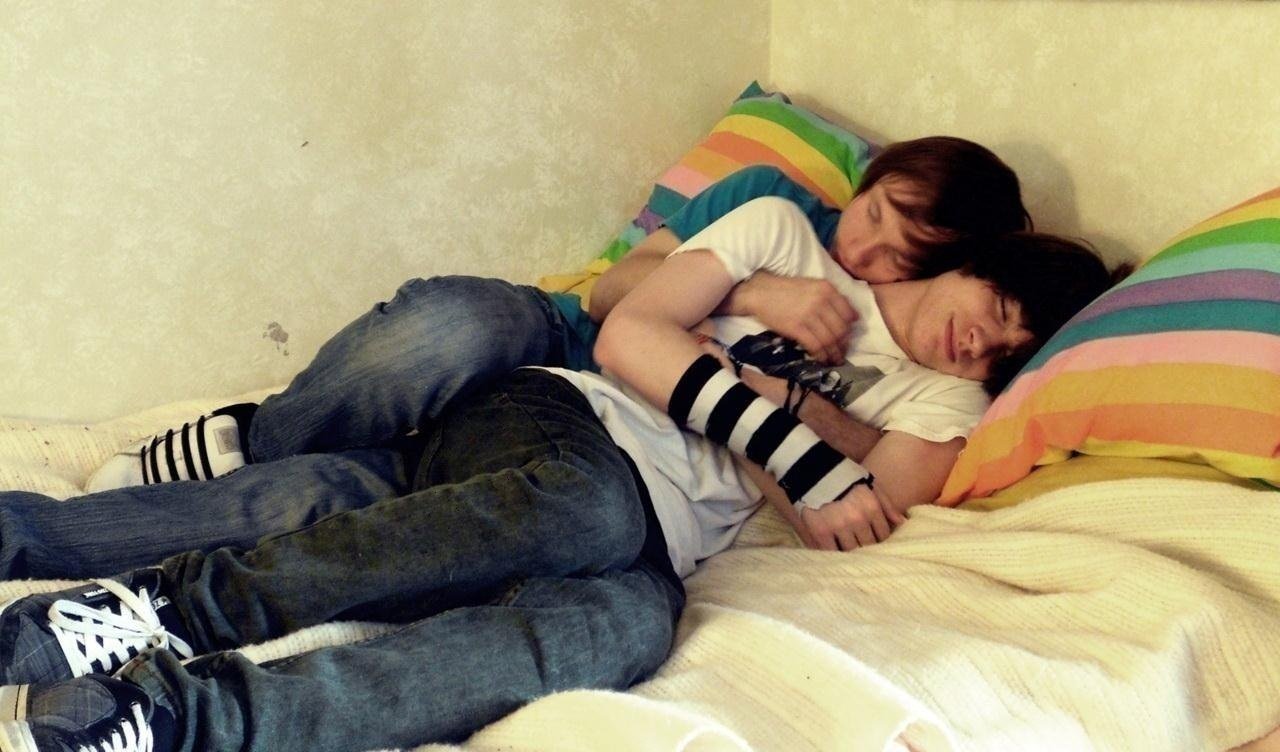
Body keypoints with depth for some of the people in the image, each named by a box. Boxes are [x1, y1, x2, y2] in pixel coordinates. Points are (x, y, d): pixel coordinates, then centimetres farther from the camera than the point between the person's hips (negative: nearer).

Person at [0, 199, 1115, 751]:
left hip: (654, 547, 1)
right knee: (594, 506, -39)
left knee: (634, 617, -37)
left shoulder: (940, 402, 21)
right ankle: (183, 608, -38)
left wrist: (783, 404, -1)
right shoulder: (782, 230, 16)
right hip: (553, 427, -1)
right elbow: (627, 335, 4)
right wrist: (773, 416, -4)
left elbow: (870, 511, 2)